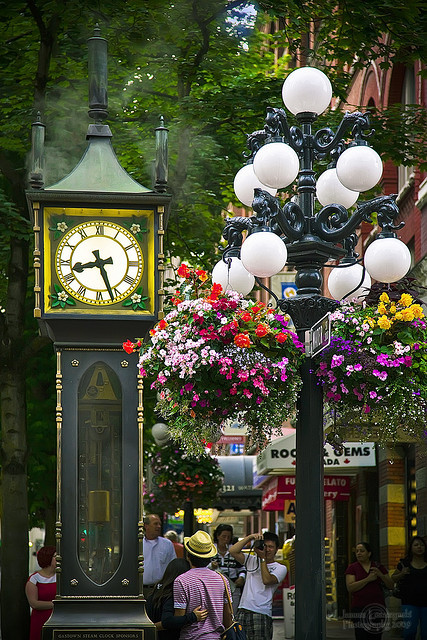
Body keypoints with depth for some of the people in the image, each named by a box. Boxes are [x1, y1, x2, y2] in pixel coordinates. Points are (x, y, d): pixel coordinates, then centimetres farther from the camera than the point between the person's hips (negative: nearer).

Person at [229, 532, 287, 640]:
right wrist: (250, 537, 2)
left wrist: (263, 558, -7)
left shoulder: (280, 568, 8)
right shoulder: (252, 561, 19)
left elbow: (267, 580, -10)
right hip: (242, 611, 4)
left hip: (261, 615, -4)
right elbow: (233, 551, 6)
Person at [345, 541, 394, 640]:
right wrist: (368, 579, -15)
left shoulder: (379, 567, 11)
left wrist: (380, 575, -8)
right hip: (359, 609, -2)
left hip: (378, 608, 2)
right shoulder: (352, 568, 4)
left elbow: (391, 586, 10)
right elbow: (350, 588, -8)